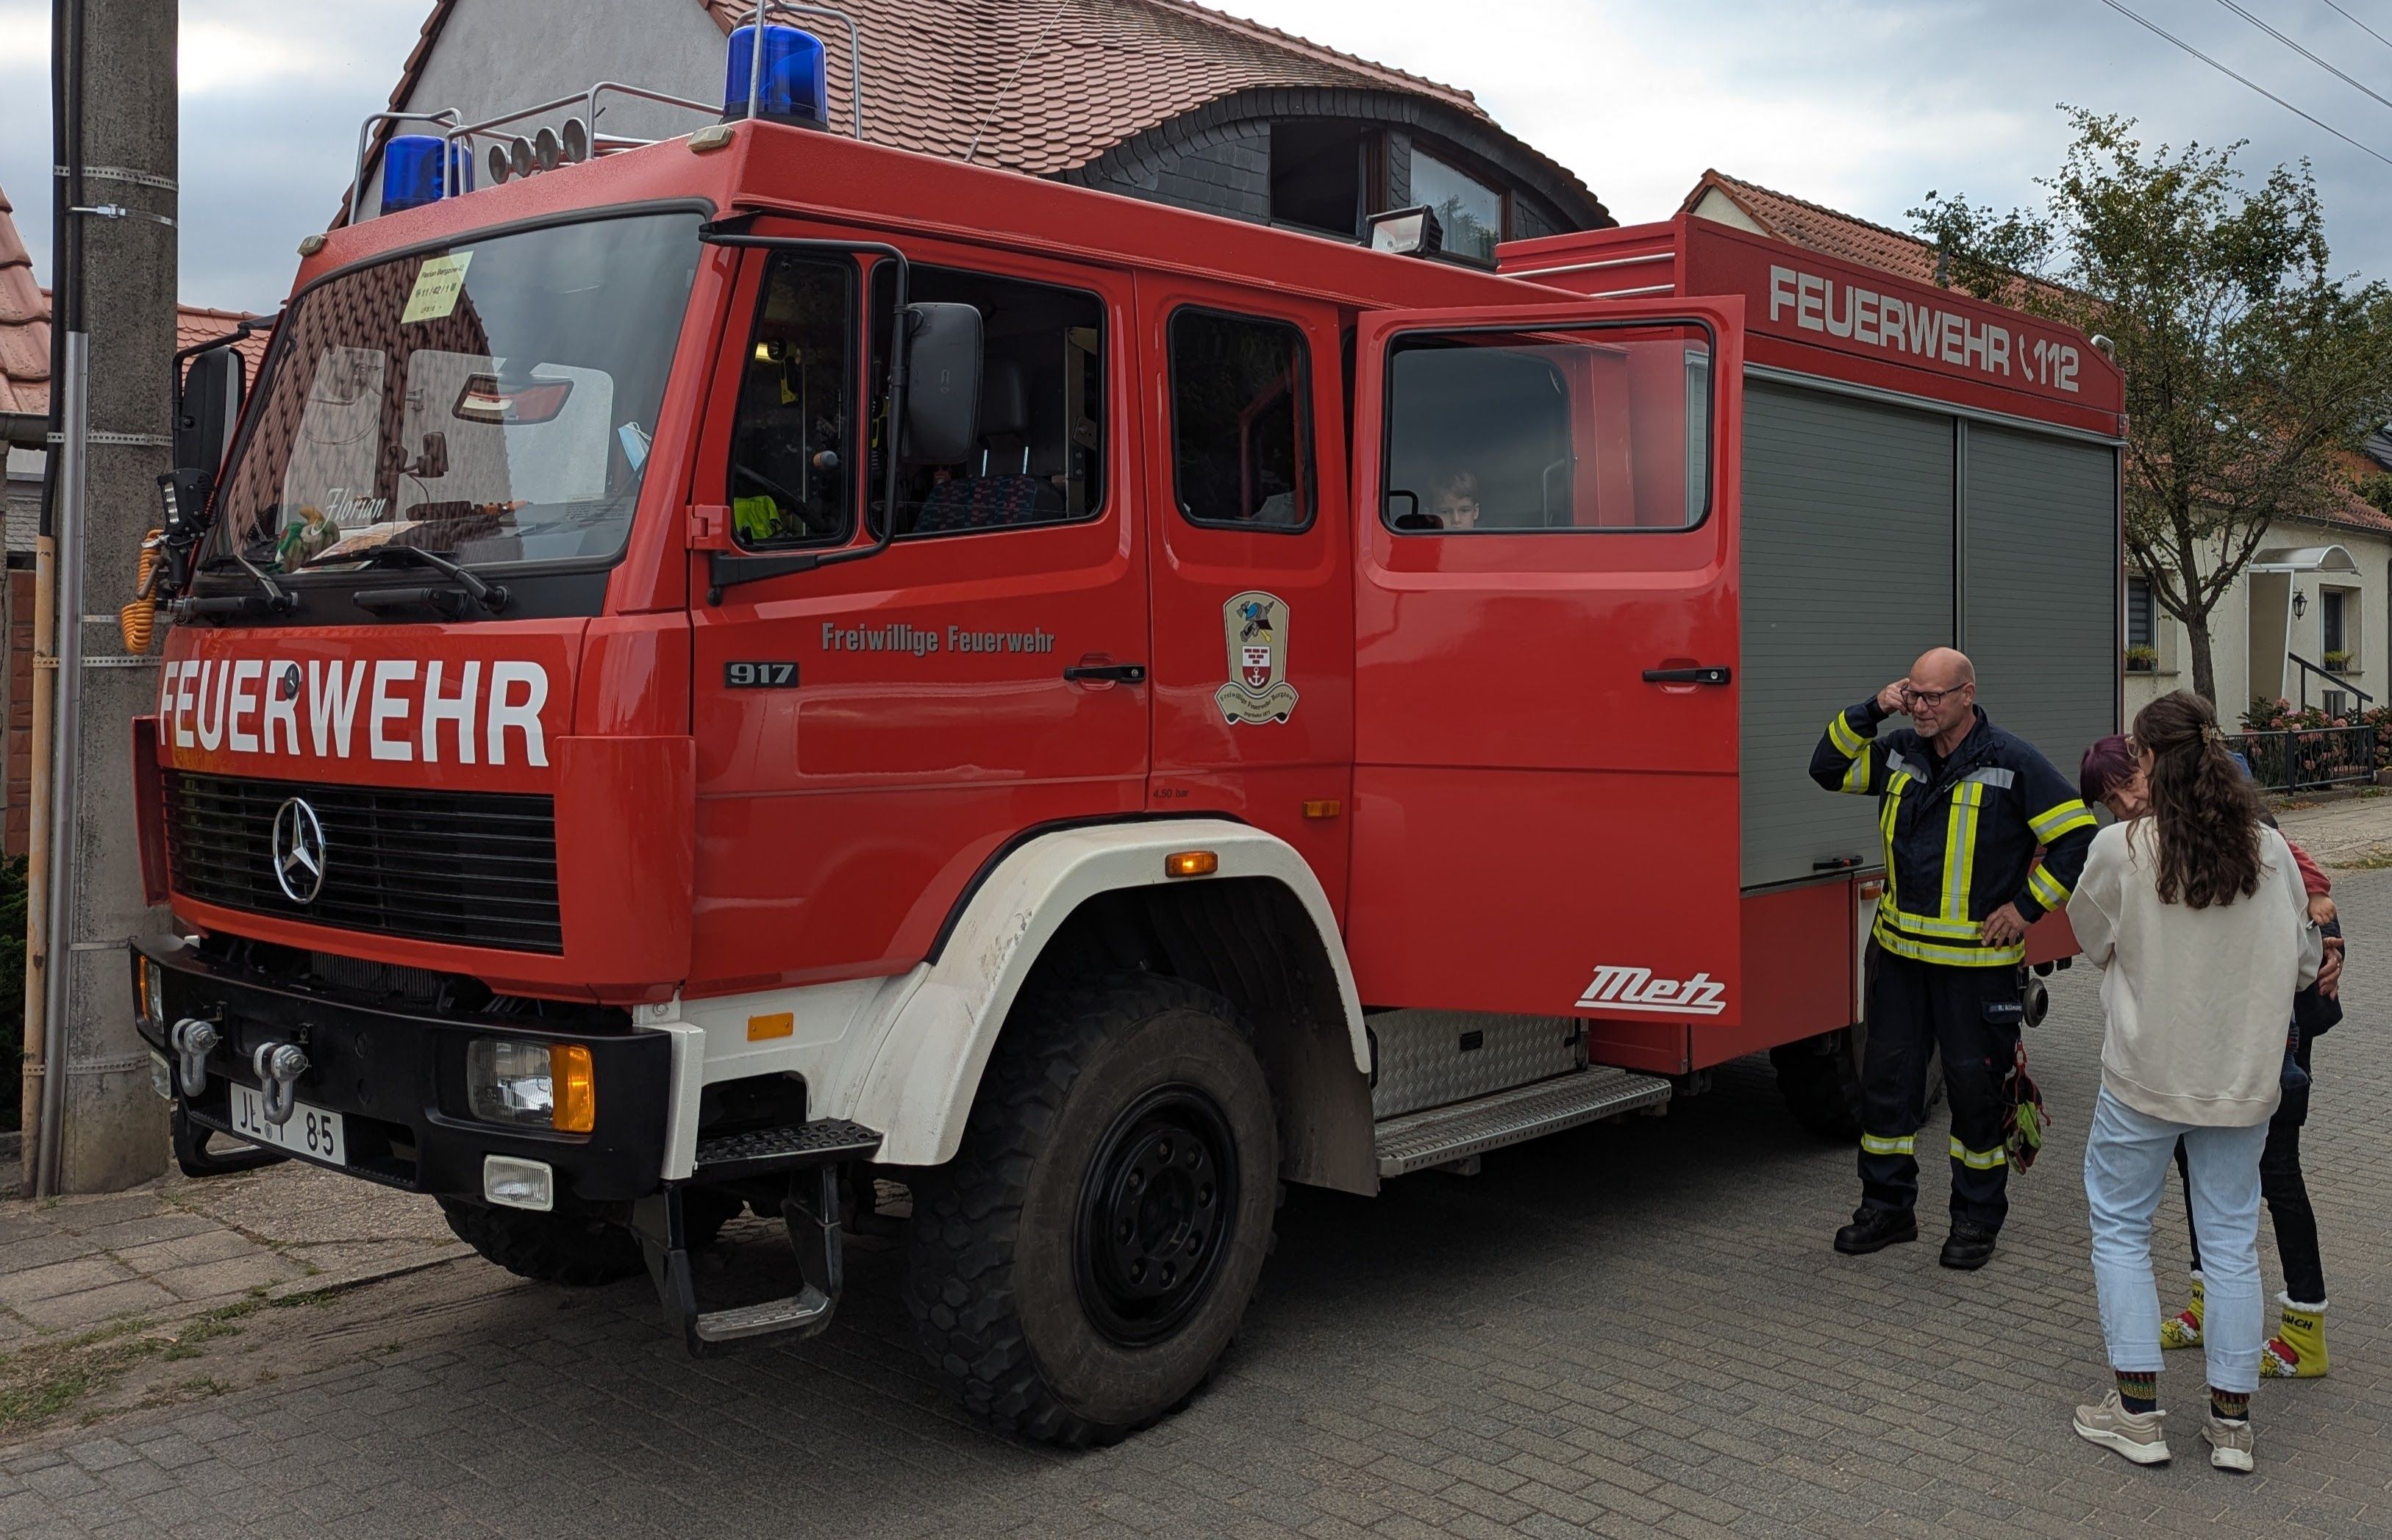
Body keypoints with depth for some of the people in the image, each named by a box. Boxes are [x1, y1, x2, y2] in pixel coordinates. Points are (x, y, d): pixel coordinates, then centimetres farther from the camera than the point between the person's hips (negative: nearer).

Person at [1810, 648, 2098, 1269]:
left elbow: (2078, 834, -8)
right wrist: (1871, 711, -3)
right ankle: (1888, 1206, 22)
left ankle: (1976, 1219, 20)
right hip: (1899, 951, 5)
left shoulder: (2012, 763, -10)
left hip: (1977, 959, -5)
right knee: (1886, 1076, 9)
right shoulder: (1899, 752, 5)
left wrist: (2028, 907, -10)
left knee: (1975, 1085, 5)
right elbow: (1828, 769, 9)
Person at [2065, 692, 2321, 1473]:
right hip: (2243, 1078, 3)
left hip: (2145, 1076, -3)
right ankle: (2231, 1420, 19)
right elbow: (2303, 963, 6)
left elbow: (2092, 939, 2)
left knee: (2120, 1227, 12)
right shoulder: (2270, 851, -5)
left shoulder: (2121, 848, -14)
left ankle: (2137, 1410, 13)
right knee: (2232, 1239, 12)